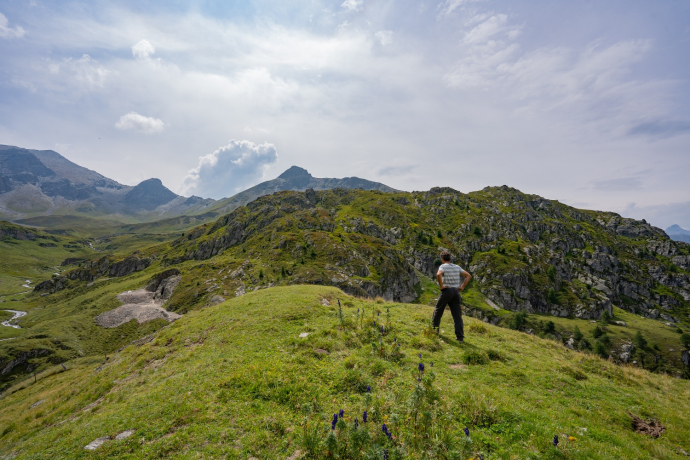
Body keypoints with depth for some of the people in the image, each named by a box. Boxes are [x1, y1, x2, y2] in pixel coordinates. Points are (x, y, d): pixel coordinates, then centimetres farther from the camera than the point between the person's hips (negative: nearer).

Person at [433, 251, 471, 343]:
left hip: (446, 291, -5)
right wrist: (462, 287, 9)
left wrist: (441, 286, -16)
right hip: (456, 292, 5)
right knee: (457, 315, 3)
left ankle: (435, 328, 28)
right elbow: (469, 276, 14)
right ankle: (460, 337, -3)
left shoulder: (443, 266, -6)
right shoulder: (457, 267, 13)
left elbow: (438, 275, -27)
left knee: (438, 310, 15)